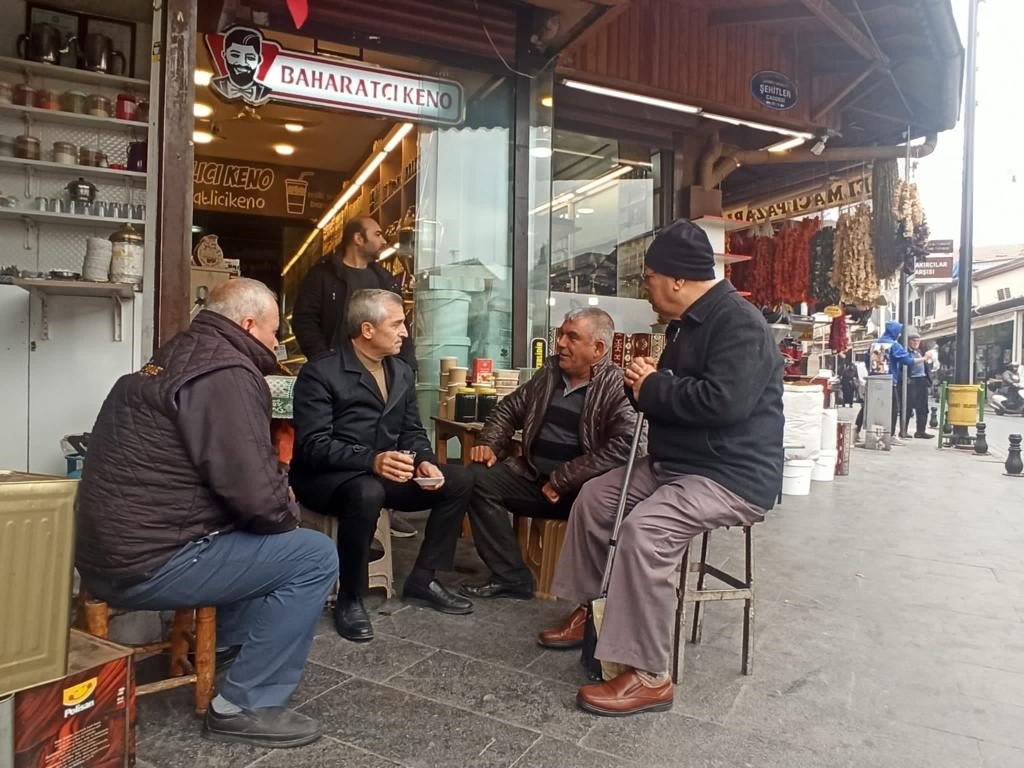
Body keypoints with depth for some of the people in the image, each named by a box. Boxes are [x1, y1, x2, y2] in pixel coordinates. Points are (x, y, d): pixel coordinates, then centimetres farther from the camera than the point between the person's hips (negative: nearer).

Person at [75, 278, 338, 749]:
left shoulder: (178, 357, 15)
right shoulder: (224, 373, -18)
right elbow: (253, 494, -24)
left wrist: (277, 499, 8)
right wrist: (288, 511, -3)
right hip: (147, 563, -10)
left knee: (270, 534, 24)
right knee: (315, 556, -7)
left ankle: (224, 641, 27)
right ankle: (245, 707, -1)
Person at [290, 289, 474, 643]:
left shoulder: (402, 371, 8)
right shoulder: (320, 372, -15)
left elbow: (412, 431, 11)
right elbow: (313, 446, -23)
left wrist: (424, 462, -12)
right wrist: (371, 460, -37)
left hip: (382, 472, 7)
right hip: (325, 477, -7)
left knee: (459, 479, -6)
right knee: (367, 493, -40)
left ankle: (423, 579, 4)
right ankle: (350, 600, -18)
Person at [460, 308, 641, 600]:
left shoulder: (618, 387, -10)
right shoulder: (549, 372, 10)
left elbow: (623, 447, -23)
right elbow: (509, 409, 20)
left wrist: (562, 480, -22)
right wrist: (489, 443, 0)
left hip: (585, 489, -6)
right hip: (535, 478, 6)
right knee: (480, 478, -12)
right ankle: (512, 577, -7)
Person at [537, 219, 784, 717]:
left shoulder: (737, 323, -18)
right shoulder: (689, 323, 14)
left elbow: (725, 400, -33)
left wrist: (652, 388, -18)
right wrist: (645, 386, -5)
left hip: (732, 475, -11)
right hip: (674, 463, 11)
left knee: (644, 529, -32)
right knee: (594, 497, 11)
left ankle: (648, 676, -21)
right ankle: (586, 611, 23)